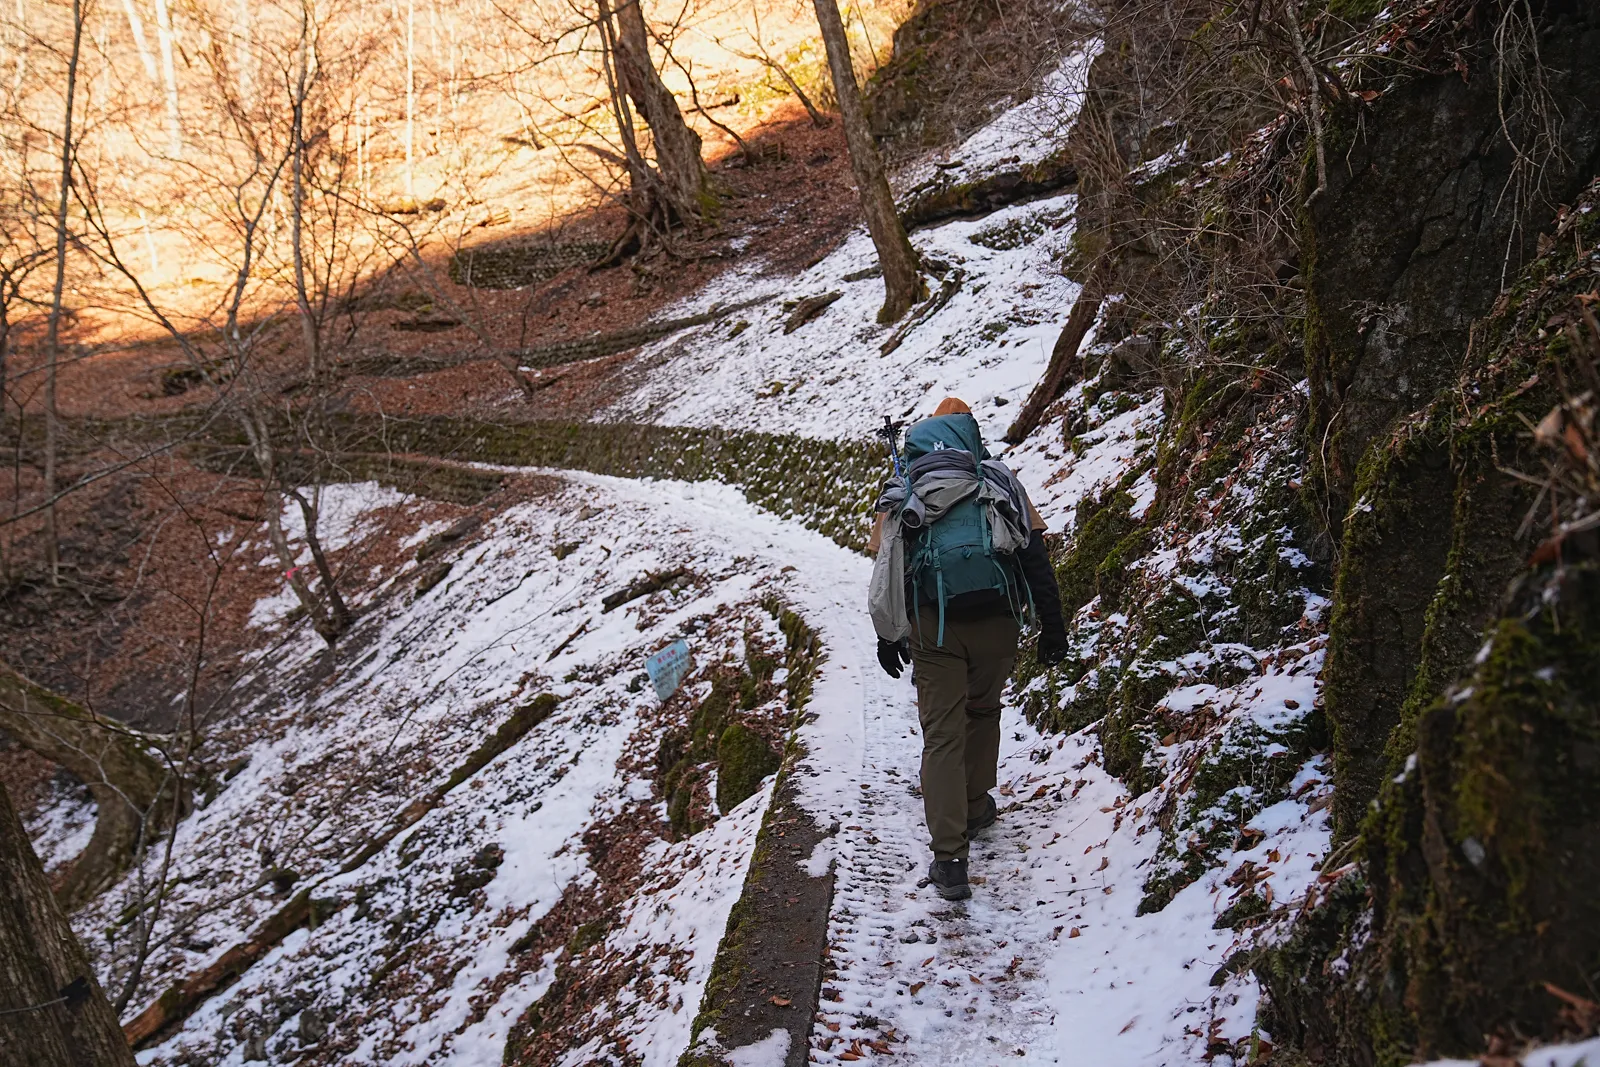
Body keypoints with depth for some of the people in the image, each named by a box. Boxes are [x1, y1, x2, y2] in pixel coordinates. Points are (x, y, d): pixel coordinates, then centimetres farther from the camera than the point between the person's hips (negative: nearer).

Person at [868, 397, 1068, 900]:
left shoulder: (900, 492, 12)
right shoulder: (999, 481, 11)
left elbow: (886, 568, 9)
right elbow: (1035, 556, 5)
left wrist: (888, 636, 17)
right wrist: (1052, 625, 7)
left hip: (932, 628, 0)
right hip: (996, 622, 1)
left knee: (942, 734, 2)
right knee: (982, 712, 25)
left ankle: (950, 857, -6)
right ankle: (976, 806, 40)